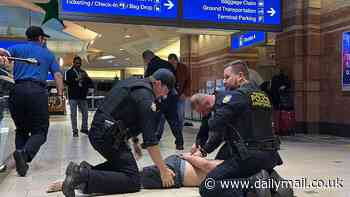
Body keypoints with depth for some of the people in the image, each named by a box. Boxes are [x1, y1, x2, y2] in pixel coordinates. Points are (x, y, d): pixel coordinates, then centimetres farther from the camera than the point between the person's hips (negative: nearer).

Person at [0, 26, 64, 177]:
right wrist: (60, 94, 5)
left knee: (21, 129, 19)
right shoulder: (48, 54, 20)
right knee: (39, 131, 2)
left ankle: (22, 160, 7)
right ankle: (25, 153, -26)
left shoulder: (17, 48, 20)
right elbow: (58, 75, 8)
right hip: (38, 92, -2)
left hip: (18, 90, 2)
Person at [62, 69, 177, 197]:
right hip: (108, 137, -10)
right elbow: (150, 140, -17)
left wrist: (134, 140, 26)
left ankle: (86, 170, 9)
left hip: (97, 131, 10)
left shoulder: (132, 83, 15)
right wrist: (163, 170, -12)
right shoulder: (146, 95, -13)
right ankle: (84, 176, -19)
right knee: (132, 180, -10)